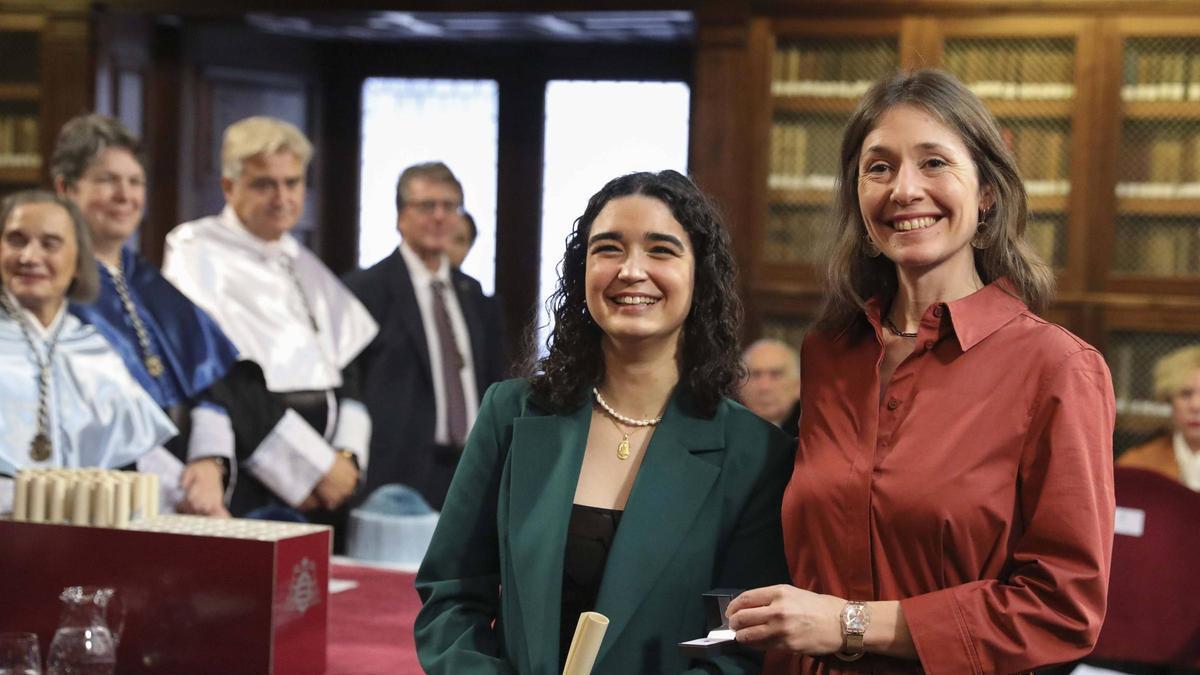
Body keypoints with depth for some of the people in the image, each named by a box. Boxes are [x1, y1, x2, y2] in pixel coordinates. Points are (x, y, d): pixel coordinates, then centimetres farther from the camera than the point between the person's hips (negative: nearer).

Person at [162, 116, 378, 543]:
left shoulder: (305, 266, 19)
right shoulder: (196, 253, -3)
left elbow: (346, 365, 16)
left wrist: (349, 456, -2)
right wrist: (316, 466, -11)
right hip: (249, 474, -6)